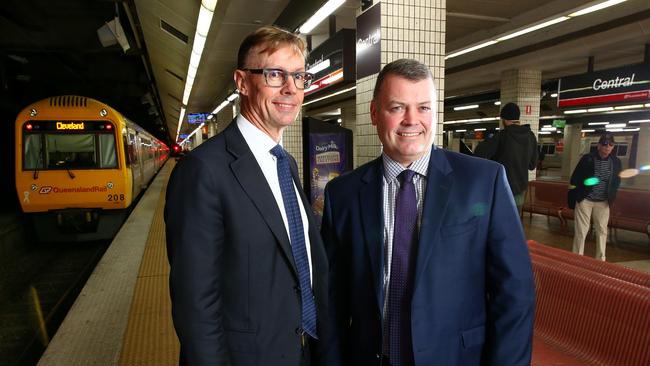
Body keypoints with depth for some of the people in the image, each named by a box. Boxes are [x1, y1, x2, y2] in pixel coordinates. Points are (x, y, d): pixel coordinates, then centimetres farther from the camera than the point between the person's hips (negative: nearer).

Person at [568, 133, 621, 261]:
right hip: (584, 199, -3)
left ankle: (600, 260, 22)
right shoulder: (587, 159, -9)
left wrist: (611, 196, 4)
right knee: (581, 230, 0)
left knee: (602, 231, 10)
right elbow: (574, 179, -3)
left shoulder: (616, 161, 0)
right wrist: (584, 182, -17)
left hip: (603, 202, 3)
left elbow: (617, 181, 11)